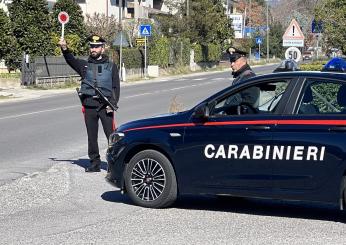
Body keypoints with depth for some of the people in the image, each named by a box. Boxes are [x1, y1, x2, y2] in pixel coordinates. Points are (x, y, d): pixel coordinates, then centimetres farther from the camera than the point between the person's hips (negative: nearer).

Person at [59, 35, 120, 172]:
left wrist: (113, 104, -7)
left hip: (105, 106, -2)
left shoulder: (111, 66, 8)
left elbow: (116, 87, 6)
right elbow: (71, 60, -8)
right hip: (89, 106, 2)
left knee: (112, 135, -6)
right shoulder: (85, 65, 11)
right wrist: (64, 49, -28)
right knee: (91, 136, 7)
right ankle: (94, 163, 16)